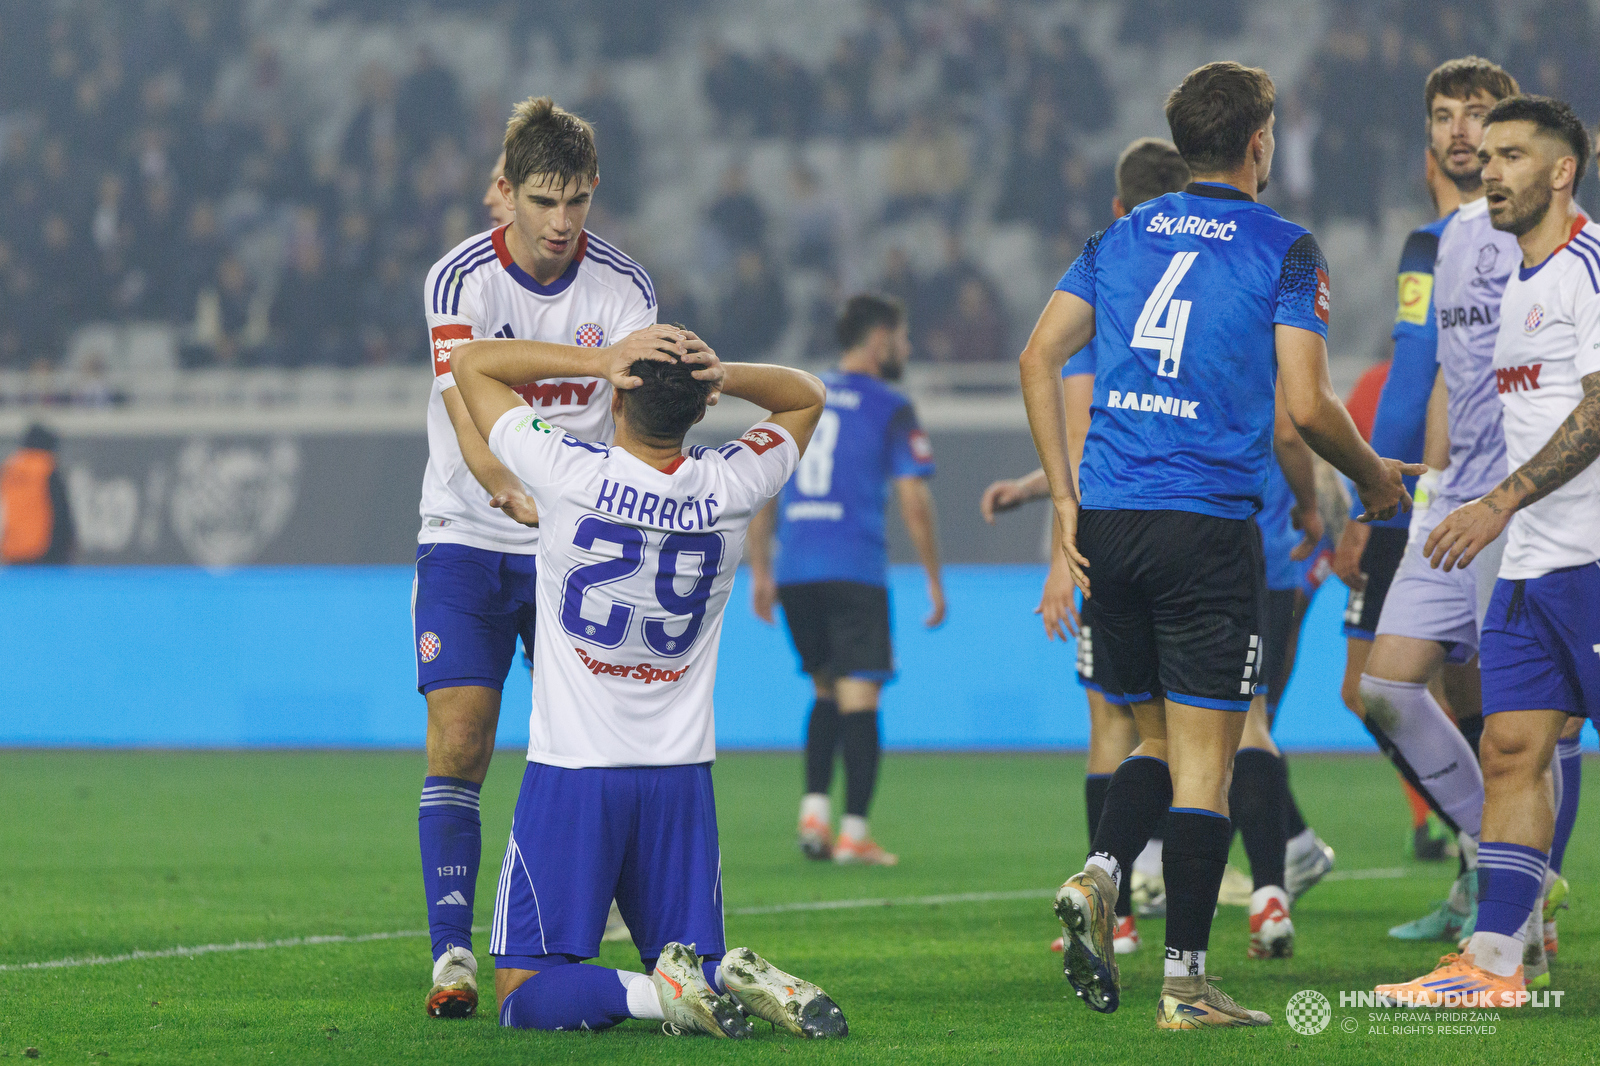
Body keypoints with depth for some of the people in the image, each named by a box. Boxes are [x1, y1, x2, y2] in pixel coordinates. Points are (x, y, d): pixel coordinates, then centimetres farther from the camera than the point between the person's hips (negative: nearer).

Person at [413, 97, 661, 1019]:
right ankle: (453, 952, -6)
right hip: (468, 536, -1)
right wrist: (510, 490, -43)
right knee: (458, 741, -10)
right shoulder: (461, 279, -11)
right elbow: (468, 405, -23)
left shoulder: (625, 287, -5)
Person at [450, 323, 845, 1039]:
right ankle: (737, 981, -17)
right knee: (687, 962, 14)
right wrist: (719, 376, -4)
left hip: (570, 772, -4)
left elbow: (471, 362, 0)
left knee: (524, 996, -1)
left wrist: (595, 360, -9)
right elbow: (806, 395, 17)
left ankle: (658, 994, -25)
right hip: (681, 771, 4)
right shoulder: (730, 488, -5)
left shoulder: (569, 476, -15)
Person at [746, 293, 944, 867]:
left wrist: (760, 571, 19)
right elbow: (914, 499, -5)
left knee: (827, 689, 19)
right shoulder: (890, 409, -1)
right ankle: (854, 831, -6)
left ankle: (814, 812, 7)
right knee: (859, 695, -1)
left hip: (793, 572, 5)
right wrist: (935, 580, 2)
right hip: (855, 571, -5)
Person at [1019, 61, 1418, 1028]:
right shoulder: (1284, 251, -3)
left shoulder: (1120, 239, 11)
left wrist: (1064, 496, 12)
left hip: (1108, 520, 5)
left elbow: (1039, 358, 8)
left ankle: (1100, 875, -7)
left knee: (1162, 735, 19)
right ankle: (1186, 983, -3)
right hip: (1208, 527, -5)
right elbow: (1307, 405, -9)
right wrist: (1372, 477, 10)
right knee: (1204, 760, -1)